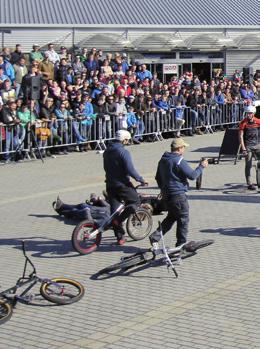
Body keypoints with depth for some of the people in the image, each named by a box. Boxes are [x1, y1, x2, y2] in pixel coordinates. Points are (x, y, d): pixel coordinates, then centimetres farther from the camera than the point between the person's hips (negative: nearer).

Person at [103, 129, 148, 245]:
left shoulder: (107, 151, 9)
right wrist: (141, 180, -10)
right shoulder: (123, 152, -15)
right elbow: (130, 170, -20)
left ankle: (120, 237, 14)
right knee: (135, 202, 12)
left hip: (110, 184, 7)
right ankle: (118, 220, -6)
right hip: (122, 184, -7)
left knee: (115, 209, 11)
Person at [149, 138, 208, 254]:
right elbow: (192, 175, -18)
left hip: (166, 195, 8)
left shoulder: (163, 160, 9)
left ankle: (155, 237, 10)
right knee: (183, 219, 5)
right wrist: (201, 167, -3)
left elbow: (158, 178, 19)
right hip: (178, 194, -8)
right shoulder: (179, 161, -18)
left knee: (171, 217, 20)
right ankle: (181, 244, 11)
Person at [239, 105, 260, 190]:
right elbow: (241, 136, -13)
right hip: (248, 145, -3)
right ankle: (249, 184, -2)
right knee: (248, 165, -6)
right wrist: (243, 149, -19)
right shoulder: (243, 123, -10)